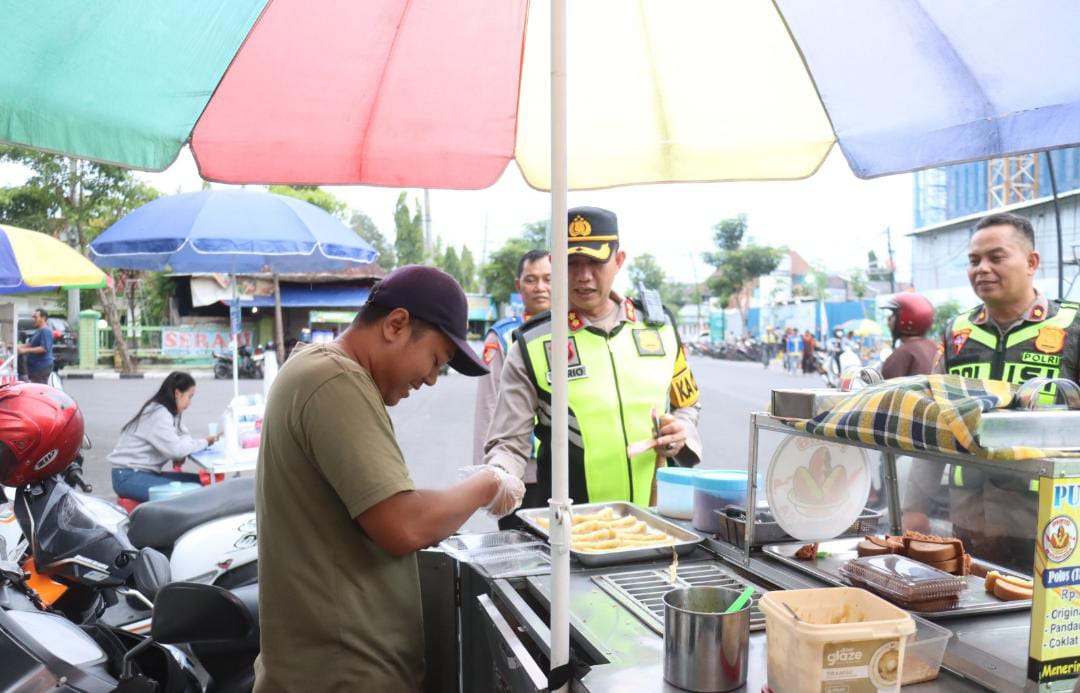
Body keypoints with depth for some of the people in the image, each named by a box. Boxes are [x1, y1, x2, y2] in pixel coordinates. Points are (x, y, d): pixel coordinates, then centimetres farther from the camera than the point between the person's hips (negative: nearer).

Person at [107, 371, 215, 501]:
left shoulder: (167, 412, 11)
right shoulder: (158, 414, -17)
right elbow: (175, 449, -24)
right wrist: (205, 442, -11)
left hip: (146, 472, 9)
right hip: (128, 477, -9)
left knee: (200, 482, -4)